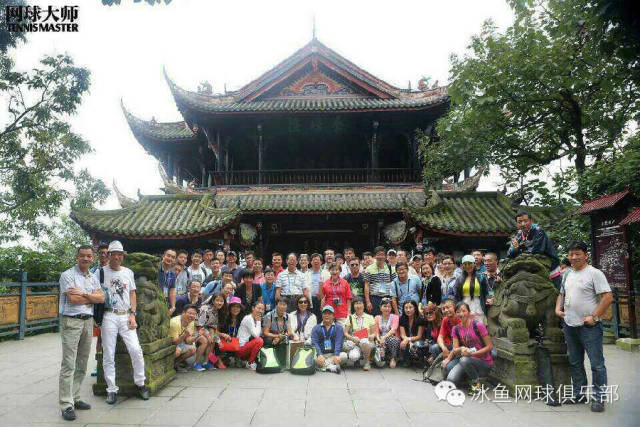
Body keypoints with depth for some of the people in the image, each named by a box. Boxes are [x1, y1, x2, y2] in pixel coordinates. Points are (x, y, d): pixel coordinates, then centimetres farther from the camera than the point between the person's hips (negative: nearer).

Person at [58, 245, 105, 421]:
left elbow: (101, 298, 2)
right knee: (68, 365, -6)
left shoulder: (94, 278, 14)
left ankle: (75, 398, 20)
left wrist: (82, 294, -11)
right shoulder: (68, 275, -4)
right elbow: (73, 299, -15)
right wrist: (92, 297, -3)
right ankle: (66, 405, -3)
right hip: (71, 321, -6)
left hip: (88, 321, 6)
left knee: (82, 364, 11)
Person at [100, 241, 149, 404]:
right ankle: (112, 389, 13)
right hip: (108, 316, -2)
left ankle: (140, 383, 11)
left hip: (126, 316, 2)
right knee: (108, 355, 2)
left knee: (136, 350, -5)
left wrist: (132, 314, 4)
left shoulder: (128, 272, 15)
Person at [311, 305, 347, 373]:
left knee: (344, 355, -28)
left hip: (333, 354, 0)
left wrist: (336, 355, -23)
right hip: (321, 354, 0)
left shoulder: (338, 328, 12)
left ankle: (324, 365, -27)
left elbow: (339, 342, -4)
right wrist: (319, 355, -23)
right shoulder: (316, 328, 12)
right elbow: (314, 342, -3)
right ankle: (331, 366, -32)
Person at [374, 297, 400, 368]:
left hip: (393, 339, -1)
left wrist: (384, 337, -30)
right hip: (381, 340, 1)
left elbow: (393, 330, -13)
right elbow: (376, 332, 4)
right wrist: (379, 339, -19)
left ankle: (393, 359, -16)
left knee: (391, 339, -36)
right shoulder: (377, 318, 13)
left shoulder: (395, 317, 4)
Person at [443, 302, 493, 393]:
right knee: (451, 380, -22)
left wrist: (472, 353, -20)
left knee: (464, 360, -36)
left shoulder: (478, 325, -12)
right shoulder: (456, 329, 4)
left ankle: (477, 384, -10)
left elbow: (490, 346, -11)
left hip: (484, 362, -4)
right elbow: (455, 349, 0)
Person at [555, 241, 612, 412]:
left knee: (596, 364, -1)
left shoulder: (594, 273, -9)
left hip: (589, 327, -7)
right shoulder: (567, 274, 13)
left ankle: (598, 398, 11)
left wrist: (594, 317, -17)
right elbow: (561, 294, 25)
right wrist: (558, 308, 8)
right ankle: (579, 394, 27)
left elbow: (607, 297, -15)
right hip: (570, 325, 8)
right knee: (575, 363, 16)